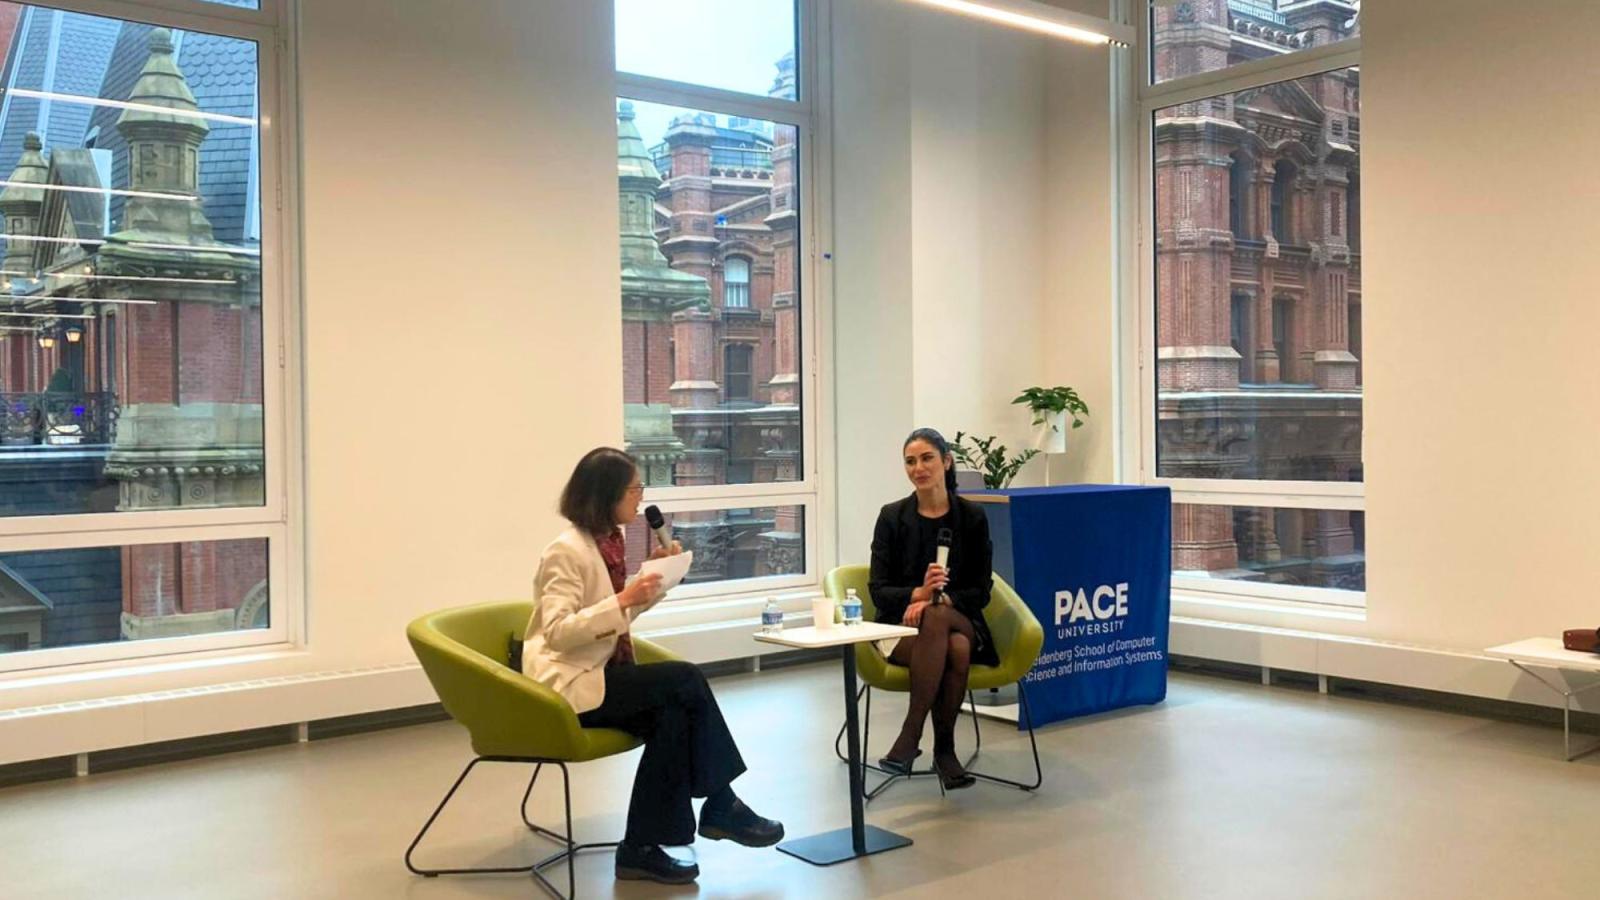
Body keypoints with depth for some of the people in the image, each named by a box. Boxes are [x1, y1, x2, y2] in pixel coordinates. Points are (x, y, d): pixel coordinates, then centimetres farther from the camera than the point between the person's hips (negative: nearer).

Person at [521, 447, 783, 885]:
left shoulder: (607, 541, 10)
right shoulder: (567, 550, -16)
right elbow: (557, 632, -23)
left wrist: (653, 576, 4)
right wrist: (622, 600, -28)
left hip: (598, 673, 8)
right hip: (569, 683, -8)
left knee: (672, 712, -18)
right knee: (685, 680, -21)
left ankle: (643, 847, -11)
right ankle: (721, 806, -6)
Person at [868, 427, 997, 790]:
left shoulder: (972, 517, 2)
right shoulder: (892, 517, 1)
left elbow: (980, 591, 0)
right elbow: (879, 590, -3)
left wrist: (937, 600, -19)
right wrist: (919, 593, -24)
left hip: (960, 620, 1)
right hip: (901, 624, 0)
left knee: (940, 623, -38)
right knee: (952, 651, -35)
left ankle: (910, 736, -28)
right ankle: (943, 748, -24)